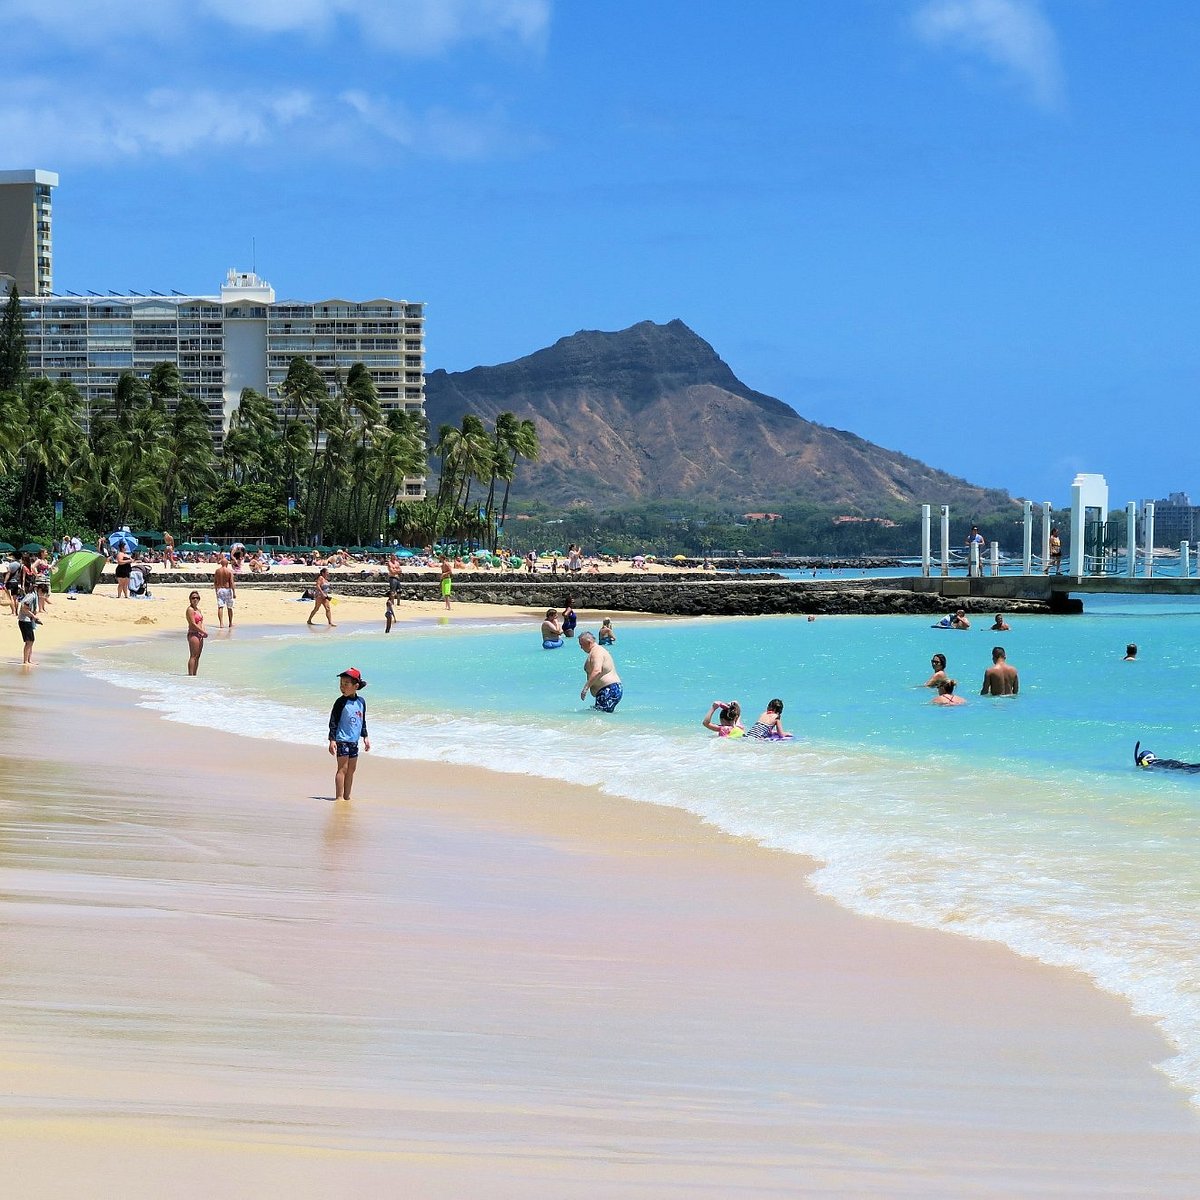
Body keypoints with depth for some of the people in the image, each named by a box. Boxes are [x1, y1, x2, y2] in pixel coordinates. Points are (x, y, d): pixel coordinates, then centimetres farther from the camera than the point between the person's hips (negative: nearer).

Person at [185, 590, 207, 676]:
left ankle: (195, 674, 13)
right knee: (193, 656, -10)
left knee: (197, 657, 9)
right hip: (193, 634, -9)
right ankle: (190, 675, -10)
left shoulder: (198, 610, 17)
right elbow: (193, 624, -16)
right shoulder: (190, 610, -10)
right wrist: (204, 632, -14)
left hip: (200, 635, 9)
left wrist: (203, 632, -1)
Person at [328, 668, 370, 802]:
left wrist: (365, 737, 17)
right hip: (342, 740, -6)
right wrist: (332, 740, -15)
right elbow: (333, 722, -9)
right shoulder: (341, 702, -9)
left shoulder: (361, 702, 7)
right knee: (342, 768, -8)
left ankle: (347, 796, 16)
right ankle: (339, 797, -7)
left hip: (354, 740, 6)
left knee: (351, 769, 9)